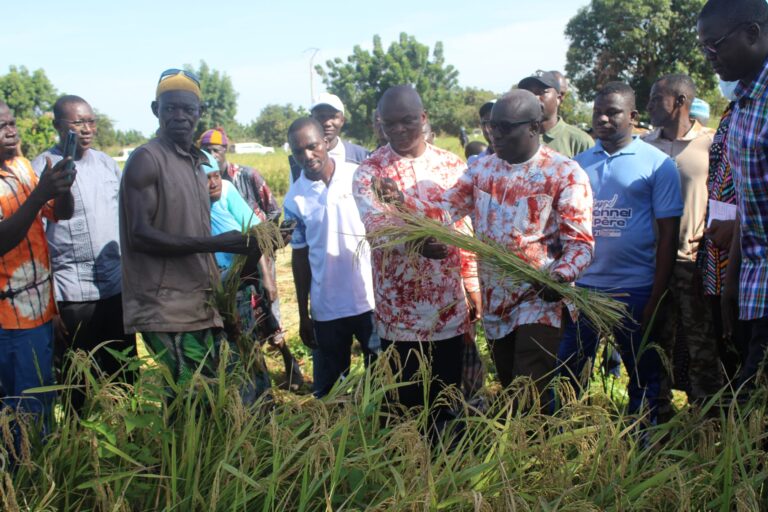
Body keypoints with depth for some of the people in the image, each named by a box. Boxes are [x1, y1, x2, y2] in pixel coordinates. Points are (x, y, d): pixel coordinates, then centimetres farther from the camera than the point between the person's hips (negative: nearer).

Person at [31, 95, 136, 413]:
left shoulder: (106, 163, 8)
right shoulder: (42, 169, -8)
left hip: (118, 288, 5)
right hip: (73, 296, -5)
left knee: (123, 380, 16)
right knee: (79, 385, 9)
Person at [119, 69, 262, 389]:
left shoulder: (196, 164, 18)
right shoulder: (147, 159, -7)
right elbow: (140, 236, -16)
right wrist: (215, 243, -20)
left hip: (201, 306, 8)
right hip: (167, 312, -8)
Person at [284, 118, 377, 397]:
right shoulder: (294, 198, -2)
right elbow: (300, 256, 5)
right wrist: (303, 314, 7)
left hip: (372, 298, -1)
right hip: (326, 309, 1)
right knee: (328, 389, 11)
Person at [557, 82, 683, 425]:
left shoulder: (657, 164, -2)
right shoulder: (579, 164, 8)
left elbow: (668, 235, -4)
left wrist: (656, 300, -8)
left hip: (635, 290, -3)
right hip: (582, 286, 3)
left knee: (644, 376, 10)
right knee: (566, 373, 6)